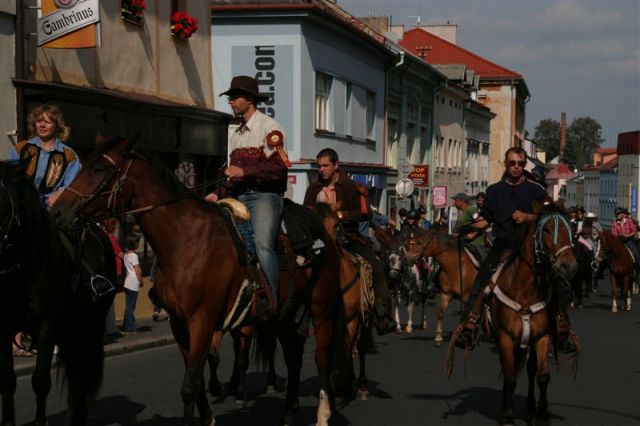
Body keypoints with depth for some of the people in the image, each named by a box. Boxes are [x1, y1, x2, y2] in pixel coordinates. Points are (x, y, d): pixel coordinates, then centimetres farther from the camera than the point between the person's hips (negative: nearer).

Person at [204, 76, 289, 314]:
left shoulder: (268, 127, -4)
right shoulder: (235, 129, 20)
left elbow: (278, 167, -15)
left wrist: (244, 172, -20)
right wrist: (220, 194, 11)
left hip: (264, 195, -8)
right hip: (239, 196, 8)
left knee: (263, 243, -24)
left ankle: (270, 298, -25)